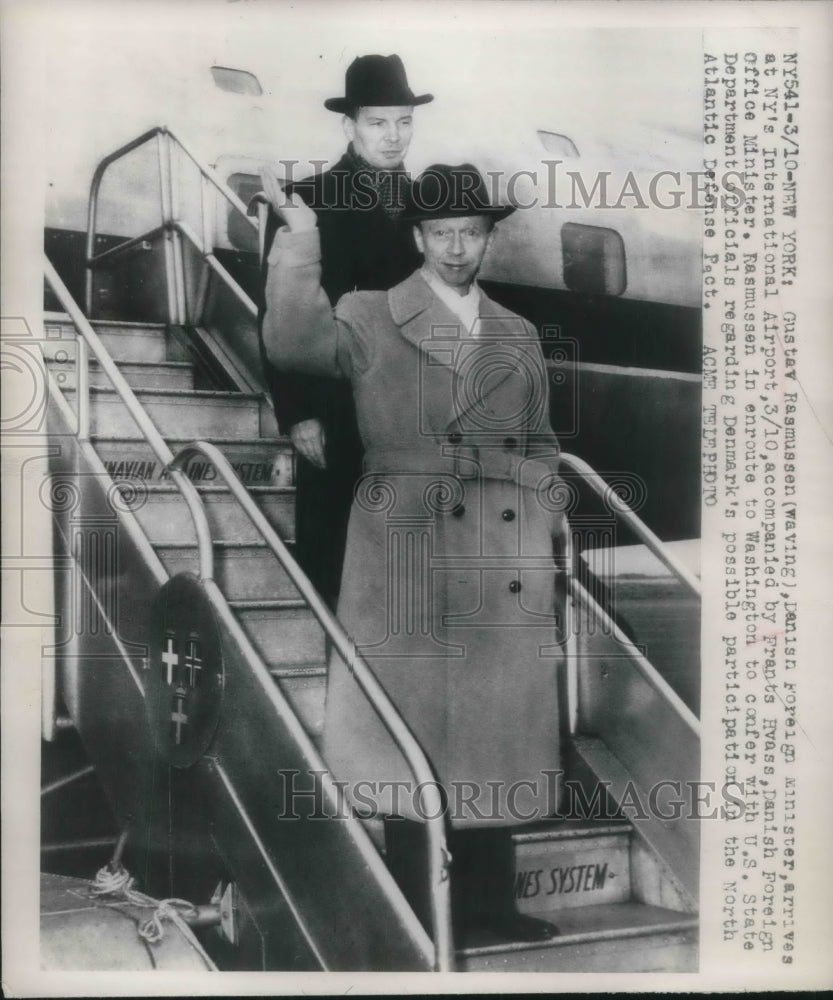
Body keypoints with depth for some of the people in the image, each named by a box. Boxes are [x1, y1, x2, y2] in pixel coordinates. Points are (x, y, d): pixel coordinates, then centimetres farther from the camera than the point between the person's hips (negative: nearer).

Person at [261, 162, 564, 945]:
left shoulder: (519, 336, 18)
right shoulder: (369, 320, 4)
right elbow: (291, 343, -15)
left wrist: (548, 527, 9)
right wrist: (299, 236, -17)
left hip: (508, 570, 5)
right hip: (409, 553, -4)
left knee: (498, 734, 9)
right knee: (412, 735, 0)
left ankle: (487, 903, 22)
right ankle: (415, 919, 12)